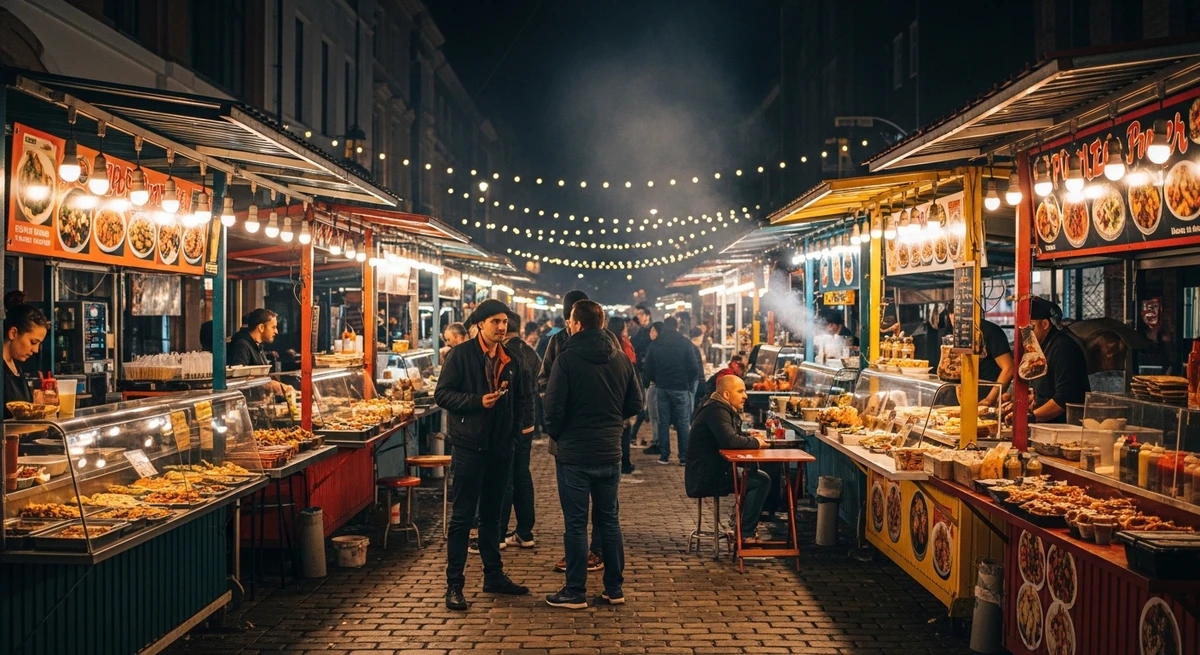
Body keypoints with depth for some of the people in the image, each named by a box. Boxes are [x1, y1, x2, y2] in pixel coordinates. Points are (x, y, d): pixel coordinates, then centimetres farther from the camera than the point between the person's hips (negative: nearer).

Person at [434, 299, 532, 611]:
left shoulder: (509, 359, 10)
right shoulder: (461, 354, -7)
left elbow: (521, 398, 19)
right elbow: (442, 394, -10)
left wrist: (516, 427, 4)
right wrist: (477, 401, -21)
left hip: (500, 446, 6)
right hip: (470, 445, -5)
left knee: (491, 514, 16)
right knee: (462, 516, -1)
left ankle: (493, 575, 26)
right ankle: (454, 584, 6)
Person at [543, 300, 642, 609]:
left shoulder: (567, 358, -14)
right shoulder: (621, 358, 3)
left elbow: (553, 407, -16)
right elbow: (635, 404, 8)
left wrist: (556, 434, 3)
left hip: (574, 453, -5)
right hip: (610, 451, 5)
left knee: (575, 523, 3)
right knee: (609, 519, 14)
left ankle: (575, 592, 10)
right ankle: (614, 588, 20)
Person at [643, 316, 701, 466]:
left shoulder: (655, 344, 1)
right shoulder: (685, 343, -7)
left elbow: (648, 368, 3)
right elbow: (694, 367, -9)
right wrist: (690, 383, 7)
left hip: (662, 387, 2)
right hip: (681, 388, -2)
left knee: (663, 422, 8)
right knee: (683, 423, 3)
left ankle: (664, 456, 7)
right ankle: (684, 457, 1)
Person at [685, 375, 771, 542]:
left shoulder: (722, 409, 16)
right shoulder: (717, 410, -17)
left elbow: (731, 439, 23)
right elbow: (729, 440, -31)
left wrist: (750, 439, 3)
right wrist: (755, 442, -14)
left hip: (711, 472, 11)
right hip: (705, 477, -11)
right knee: (761, 481, -15)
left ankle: (739, 518, 22)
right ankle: (745, 534, -10)